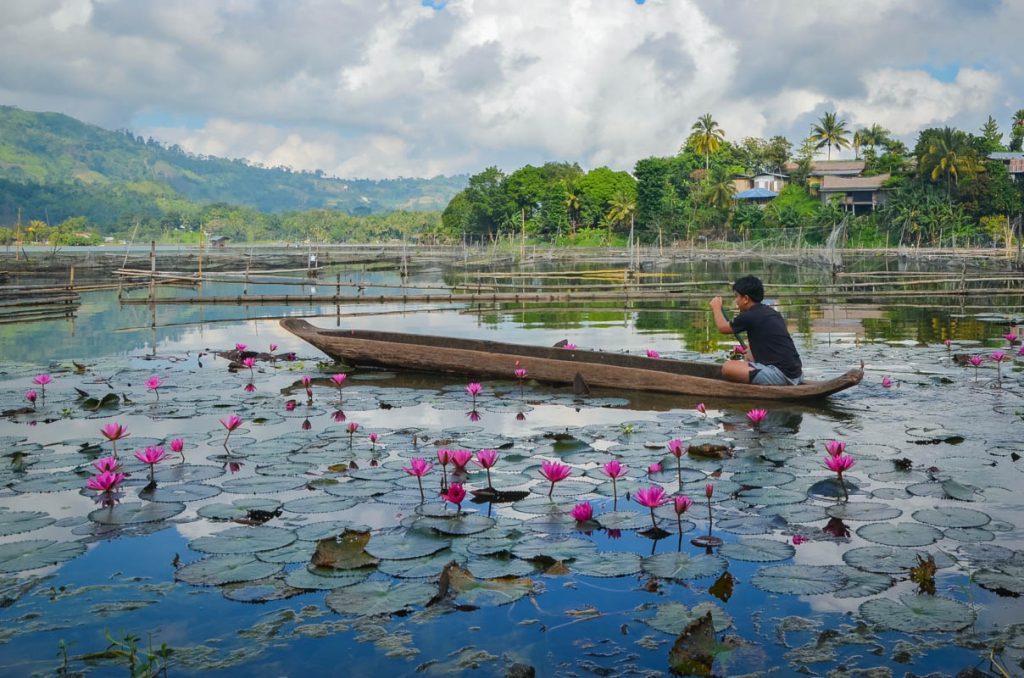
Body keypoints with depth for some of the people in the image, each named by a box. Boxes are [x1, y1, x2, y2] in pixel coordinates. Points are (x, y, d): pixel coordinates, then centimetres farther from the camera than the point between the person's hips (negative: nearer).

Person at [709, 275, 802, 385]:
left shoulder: (748, 317, -8)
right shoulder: (772, 313, 15)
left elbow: (723, 328, 12)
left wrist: (716, 308, 28)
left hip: (781, 375, -9)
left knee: (727, 367, -9)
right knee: (750, 354, 30)